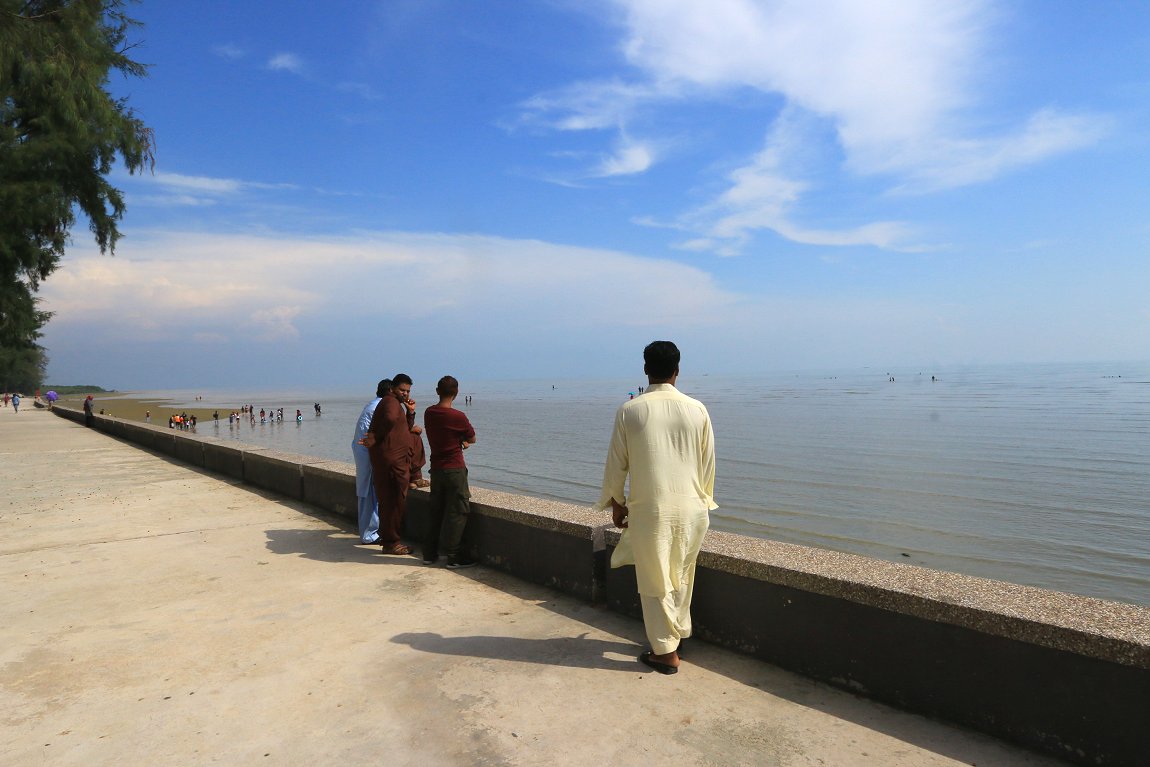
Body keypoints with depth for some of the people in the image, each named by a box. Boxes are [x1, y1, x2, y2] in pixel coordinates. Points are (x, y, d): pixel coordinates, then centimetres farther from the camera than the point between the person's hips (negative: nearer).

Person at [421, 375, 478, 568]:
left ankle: (429, 553, 20)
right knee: (456, 512, 1)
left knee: (435, 510, 14)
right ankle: (453, 556, 5)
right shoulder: (458, 416, -17)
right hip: (454, 470, -6)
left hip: (436, 468, 6)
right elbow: (472, 439, -2)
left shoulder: (428, 413, 3)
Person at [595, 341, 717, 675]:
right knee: (682, 578, 20)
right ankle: (678, 634, 35)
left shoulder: (629, 410, -9)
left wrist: (616, 503, 12)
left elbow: (616, 463, -2)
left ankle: (665, 651, 16)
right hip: (691, 507, 3)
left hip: (649, 508, -3)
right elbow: (708, 463, 5)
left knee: (655, 582, 10)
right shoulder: (697, 409, -3)